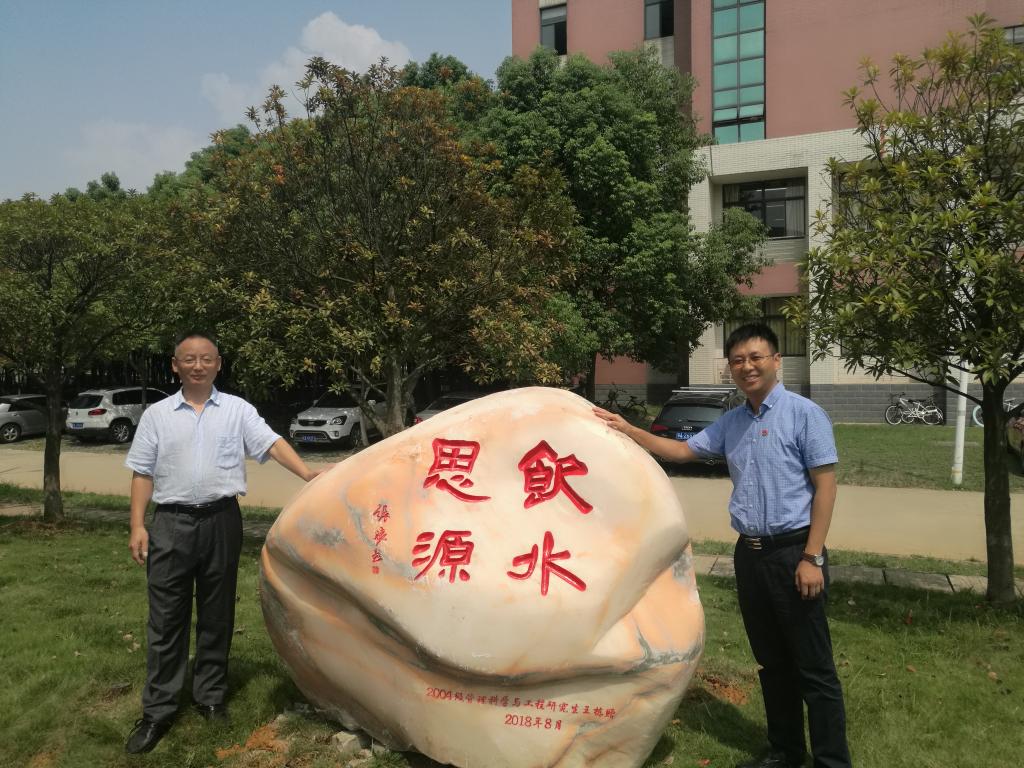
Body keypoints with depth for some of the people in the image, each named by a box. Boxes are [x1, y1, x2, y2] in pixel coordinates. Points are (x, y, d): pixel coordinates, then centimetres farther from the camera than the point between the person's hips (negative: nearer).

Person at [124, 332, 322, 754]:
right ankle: (158, 710, 14)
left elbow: (272, 444, -6)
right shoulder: (157, 414, 7)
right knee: (166, 618, 4)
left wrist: (307, 473, -23)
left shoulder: (238, 409, 4)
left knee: (217, 615, 10)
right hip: (171, 522, 0)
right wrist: (137, 526, -3)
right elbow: (143, 473, 6)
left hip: (222, 520, 0)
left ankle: (210, 696, 24)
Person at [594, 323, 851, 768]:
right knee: (771, 662, 17)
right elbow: (682, 451, 18)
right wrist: (627, 431, 8)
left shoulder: (803, 414, -9)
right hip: (749, 553, 6)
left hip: (792, 552, -6)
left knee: (814, 668, 3)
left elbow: (825, 486, -11)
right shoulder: (731, 423, 11)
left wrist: (812, 558, -16)